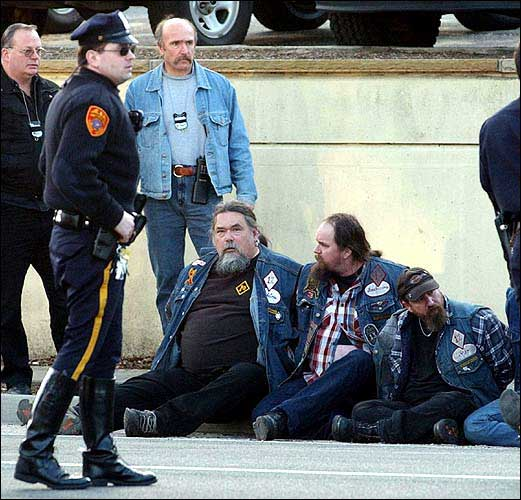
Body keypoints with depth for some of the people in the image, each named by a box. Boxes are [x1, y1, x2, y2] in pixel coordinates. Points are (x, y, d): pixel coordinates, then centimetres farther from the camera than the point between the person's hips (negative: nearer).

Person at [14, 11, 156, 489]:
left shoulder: (72, 96, 17)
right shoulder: (96, 100, -15)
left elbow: (54, 164, 24)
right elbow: (74, 173, -26)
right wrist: (115, 217, -16)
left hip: (74, 235, 11)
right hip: (92, 244, -11)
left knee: (104, 353, 12)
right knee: (84, 348, -8)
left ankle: (101, 458, 16)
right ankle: (35, 454, -7)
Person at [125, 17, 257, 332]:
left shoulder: (219, 87, 7)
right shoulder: (140, 91, 7)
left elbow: (238, 145, 9)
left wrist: (246, 194, 1)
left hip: (208, 191, -1)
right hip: (161, 193, 1)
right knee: (168, 280, 5)